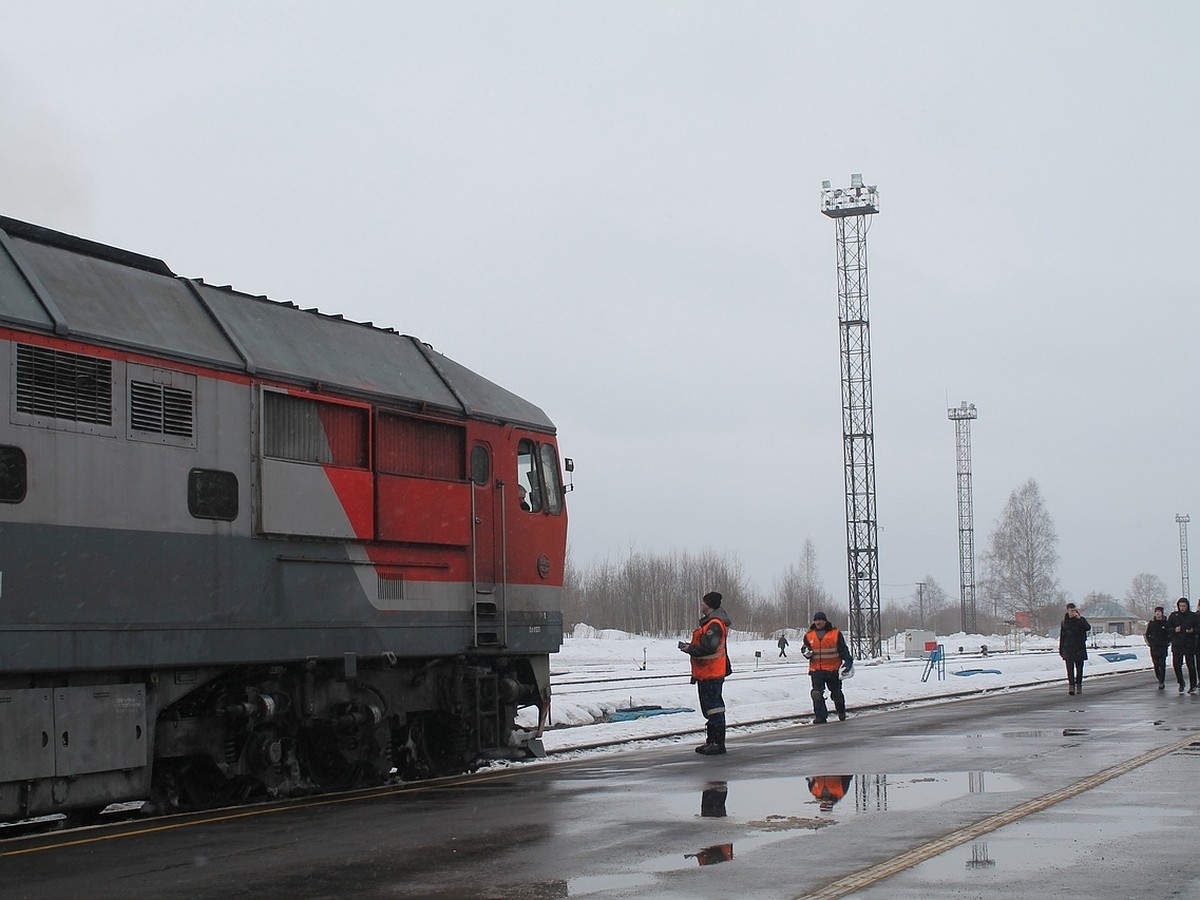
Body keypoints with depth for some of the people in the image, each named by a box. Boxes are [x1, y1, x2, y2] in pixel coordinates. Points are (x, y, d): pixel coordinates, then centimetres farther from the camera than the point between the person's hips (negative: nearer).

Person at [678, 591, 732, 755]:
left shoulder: (715, 624, -18)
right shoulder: (709, 622, 16)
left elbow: (708, 647, -25)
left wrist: (690, 649, -13)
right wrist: (690, 646, 6)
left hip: (711, 674, -11)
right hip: (706, 673, 11)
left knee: (713, 707, -7)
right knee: (710, 707, 16)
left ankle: (718, 743, -4)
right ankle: (711, 741, 24)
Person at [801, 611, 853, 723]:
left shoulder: (836, 634, -1)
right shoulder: (809, 636, 7)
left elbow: (843, 649, 0)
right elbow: (805, 649, 17)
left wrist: (848, 661, -12)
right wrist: (807, 654, -6)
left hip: (833, 669, -1)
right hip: (816, 670, 1)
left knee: (836, 693, 11)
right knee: (817, 693, -11)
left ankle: (841, 712, 34)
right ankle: (820, 716, -7)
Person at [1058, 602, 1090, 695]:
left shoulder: (1081, 620, 1)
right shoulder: (1065, 622, 7)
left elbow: (1088, 628, -18)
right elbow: (1062, 636, 11)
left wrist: (1079, 619, -23)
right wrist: (1061, 650, 9)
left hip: (1079, 648, -1)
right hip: (1068, 648, 1)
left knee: (1079, 668, 4)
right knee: (1070, 668, -6)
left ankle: (1079, 686, 12)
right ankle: (1071, 686, -10)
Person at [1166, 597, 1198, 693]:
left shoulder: (1193, 616, 3)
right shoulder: (1173, 616, 6)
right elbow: (1167, 628, 10)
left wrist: (1192, 631, -16)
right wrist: (1174, 630, -10)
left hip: (1190, 645, -1)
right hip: (1177, 645, 1)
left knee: (1191, 666, -2)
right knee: (1176, 665, -3)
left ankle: (1192, 686, 7)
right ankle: (1181, 683, 16)